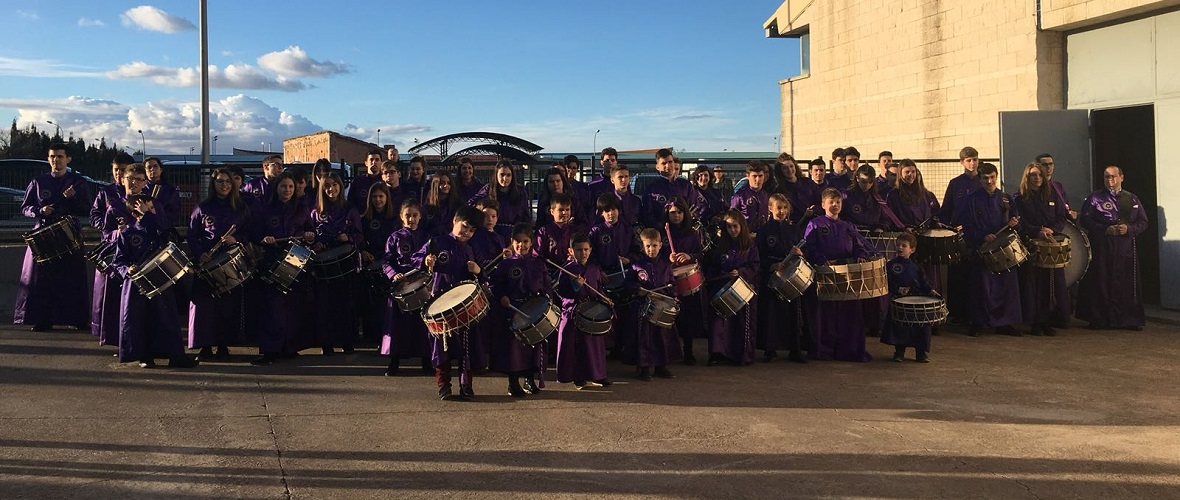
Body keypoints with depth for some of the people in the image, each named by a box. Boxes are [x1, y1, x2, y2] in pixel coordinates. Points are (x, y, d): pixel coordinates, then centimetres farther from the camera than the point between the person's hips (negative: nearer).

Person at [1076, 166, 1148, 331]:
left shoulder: (1132, 199, 15)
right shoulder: (1095, 198, 6)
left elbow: (1143, 222, 13)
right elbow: (1085, 219, -2)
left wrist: (1129, 229, -7)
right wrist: (1105, 229, -14)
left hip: (1127, 247, 3)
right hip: (1103, 247, -3)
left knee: (1128, 282, 0)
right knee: (1102, 282, -5)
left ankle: (1131, 319, 7)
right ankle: (1100, 319, 1)